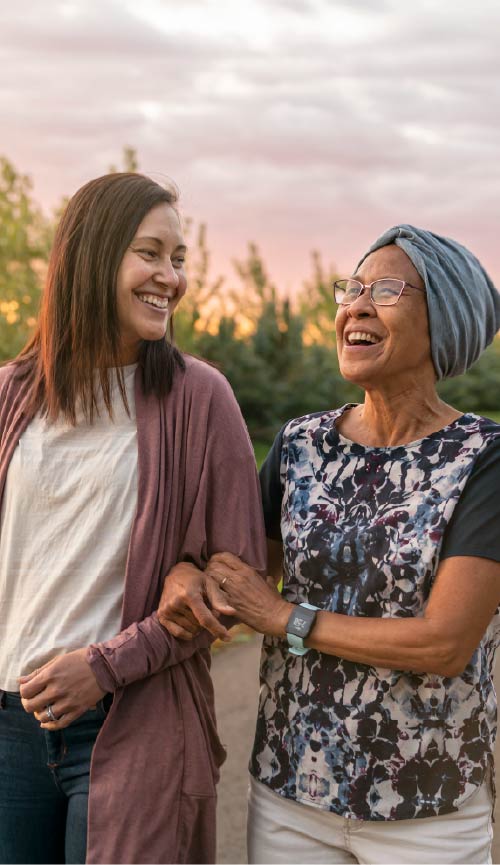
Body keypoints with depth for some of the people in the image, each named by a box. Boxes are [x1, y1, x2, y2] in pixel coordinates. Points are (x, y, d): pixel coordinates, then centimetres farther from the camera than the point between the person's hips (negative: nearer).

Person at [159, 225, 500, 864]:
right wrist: (184, 576, -14)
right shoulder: (302, 444, 1)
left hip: (425, 811, -3)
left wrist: (283, 618, -15)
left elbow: (446, 644, -19)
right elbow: (244, 574, 9)